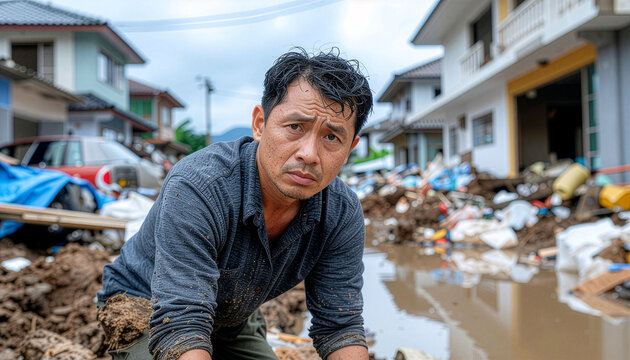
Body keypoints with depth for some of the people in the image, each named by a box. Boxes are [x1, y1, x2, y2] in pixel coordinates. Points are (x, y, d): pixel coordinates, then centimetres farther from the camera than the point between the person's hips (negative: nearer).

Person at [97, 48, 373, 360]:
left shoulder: (342, 214, -20)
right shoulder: (195, 189, -37)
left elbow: (340, 325, -16)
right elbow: (179, 328, -41)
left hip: (236, 321, 4)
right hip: (145, 314, -3)